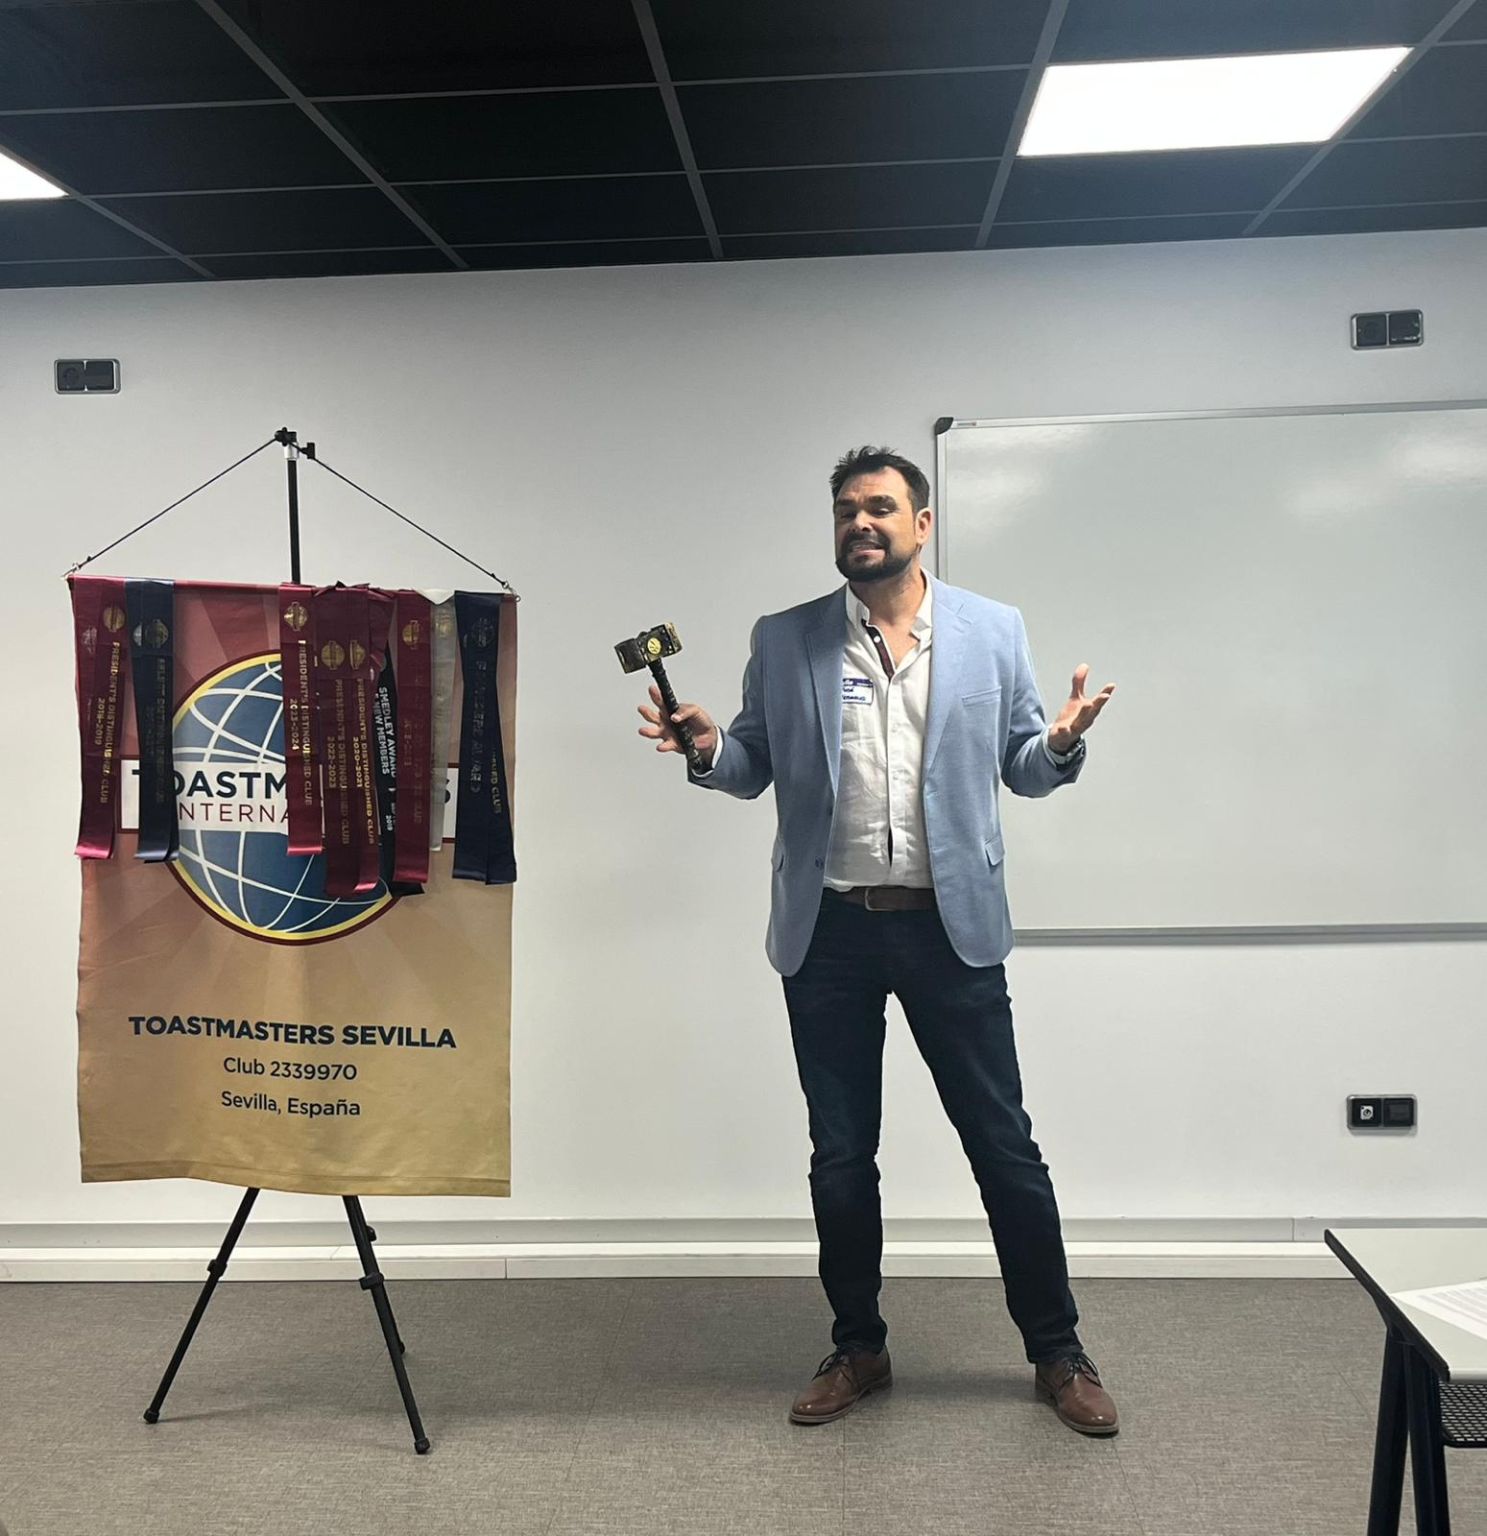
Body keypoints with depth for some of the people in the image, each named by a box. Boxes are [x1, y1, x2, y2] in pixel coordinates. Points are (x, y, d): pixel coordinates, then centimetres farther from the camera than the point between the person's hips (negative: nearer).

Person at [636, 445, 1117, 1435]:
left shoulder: (993, 631, 4)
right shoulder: (783, 641, 5)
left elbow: (1023, 770, 6)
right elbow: (756, 768, 8)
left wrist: (1062, 742, -16)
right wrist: (706, 748, -13)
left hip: (951, 925, -1)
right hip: (830, 931, 1)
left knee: (1005, 1145, 6)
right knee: (841, 1156, 11)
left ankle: (1058, 1351, 25)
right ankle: (858, 1348, 31)